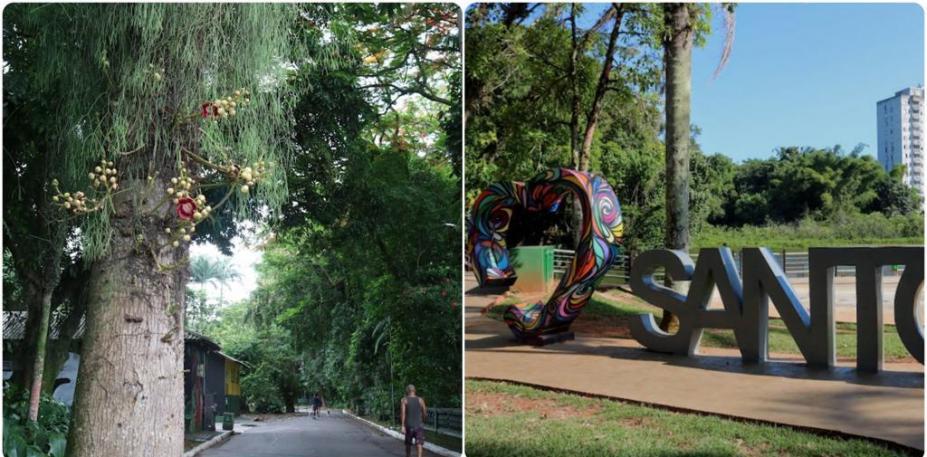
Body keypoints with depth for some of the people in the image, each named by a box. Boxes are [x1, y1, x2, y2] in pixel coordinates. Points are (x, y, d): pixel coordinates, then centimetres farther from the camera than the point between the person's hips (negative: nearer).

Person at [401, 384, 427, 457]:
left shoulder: (404, 400, -2)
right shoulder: (420, 400, 2)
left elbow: (403, 413, -10)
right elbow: (425, 413, 4)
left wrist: (403, 425, -10)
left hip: (409, 424, 0)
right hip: (419, 424, 0)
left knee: (408, 443, 19)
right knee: (419, 443, -6)